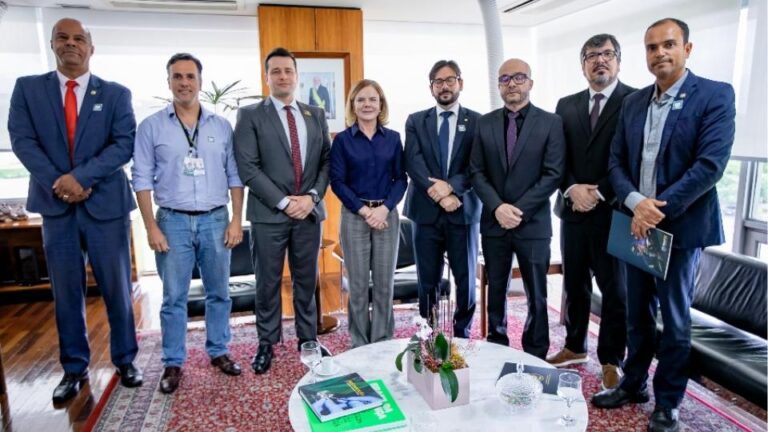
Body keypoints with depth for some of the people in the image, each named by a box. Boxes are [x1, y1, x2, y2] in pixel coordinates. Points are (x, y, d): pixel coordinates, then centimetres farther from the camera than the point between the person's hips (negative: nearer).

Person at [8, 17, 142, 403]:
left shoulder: (116, 93, 4)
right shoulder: (27, 88, 8)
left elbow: (125, 143, -7)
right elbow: (22, 140, -1)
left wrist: (80, 177, -17)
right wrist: (58, 183, -14)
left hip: (106, 204, -1)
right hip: (55, 205, 1)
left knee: (117, 288, 6)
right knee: (66, 292, 9)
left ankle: (125, 360, 22)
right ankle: (74, 368, 22)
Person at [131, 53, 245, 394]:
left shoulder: (221, 126, 6)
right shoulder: (151, 127, 2)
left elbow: (235, 176, 6)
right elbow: (142, 179, 0)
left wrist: (236, 220, -1)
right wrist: (151, 227, -6)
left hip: (215, 220, 2)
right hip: (173, 221, -1)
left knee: (219, 292, 10)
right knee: (173, 297, 6)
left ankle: (218, 352, 26)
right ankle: (173, 363, 19)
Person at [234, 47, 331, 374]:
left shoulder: (316, 115, 11)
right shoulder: (250, 115, -1)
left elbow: (326, 161, 8)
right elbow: (248, 168, -9)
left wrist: (312, 196, -8)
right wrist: (284, 202, -14)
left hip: (309, 211, 3)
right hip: (269, 214, -3)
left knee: (306, 280, 13)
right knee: (268, 283, 7)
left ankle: (308, 339, 27)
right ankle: (266, 344, 22)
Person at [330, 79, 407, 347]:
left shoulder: (393, 138, 7)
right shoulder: (342, 140, 2)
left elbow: (401, 178, 4)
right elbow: (337, 181, -3)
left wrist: (384, 208, -11)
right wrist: (364, 210, -12)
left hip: (387, 215, 2)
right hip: (354, 216, -1)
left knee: (385, 283, 6)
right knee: (358, 285, 4)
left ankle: (383, 342, 20)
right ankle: (360, 344, 17)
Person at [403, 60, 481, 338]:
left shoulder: (477, 122, 6)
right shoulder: (415, 121, 9)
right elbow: (413, 163, -3)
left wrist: (451, 187, -18)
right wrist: (438, 194, -15)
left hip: (464, 211, 0)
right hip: (426, 211, 1)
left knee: (466, 280, 7)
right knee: (428, 281, 7)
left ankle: (462, 336, 23)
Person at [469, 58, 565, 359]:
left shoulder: (550, 123, -1)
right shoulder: (485, 123, 7)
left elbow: (553, 174, -8)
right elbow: (476, 172, 3)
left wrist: (519, 210, -15)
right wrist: (497, 207, -12)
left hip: (533, 223, -2)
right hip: (494, 222, 3)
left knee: (536, 297, 6)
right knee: (495, 292, 13)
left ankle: (535, 357, 22)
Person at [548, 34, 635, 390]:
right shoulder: (566, 105, 12)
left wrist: (600, 193, -15)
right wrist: (572, 189, -8)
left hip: (613, 211, -4)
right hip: (573, 208, 4)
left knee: (614, 289, 5)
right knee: (574, 284, 13)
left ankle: (612, 360, 20)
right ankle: (574, 347, 29)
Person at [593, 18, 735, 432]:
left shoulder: (715, 95, -7)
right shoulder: (632, 102, 9)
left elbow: (711, 164, -16)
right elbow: (616, 161, 5)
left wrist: (660, 210, -19)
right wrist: (635, 202, -13)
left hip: (682, 225, -4)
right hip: (637, 223, 5)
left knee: (674, 320, 7)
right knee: (637, 313, 15)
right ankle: (633, 383, 33)